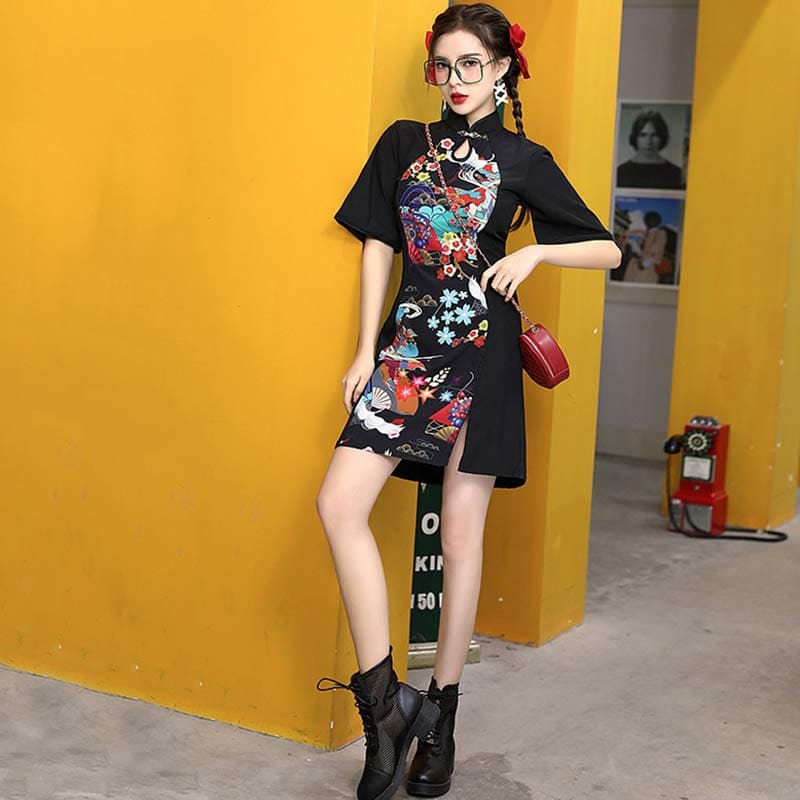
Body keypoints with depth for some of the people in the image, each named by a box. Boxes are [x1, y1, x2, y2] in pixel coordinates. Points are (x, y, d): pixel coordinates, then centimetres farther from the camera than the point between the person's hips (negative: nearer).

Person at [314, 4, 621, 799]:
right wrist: (366, 349, 4)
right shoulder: (403, 143, 12)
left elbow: (608, 250, 7)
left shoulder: (522, 160, 5)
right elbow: (378, 245, 11)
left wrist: (535, 252, -11)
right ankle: (383, 699, -10)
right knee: (339, 503, -15)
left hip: (480, 350, -2)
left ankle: (440, 713, 12)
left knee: (462, 532, 0)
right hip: (409, 343, 3)